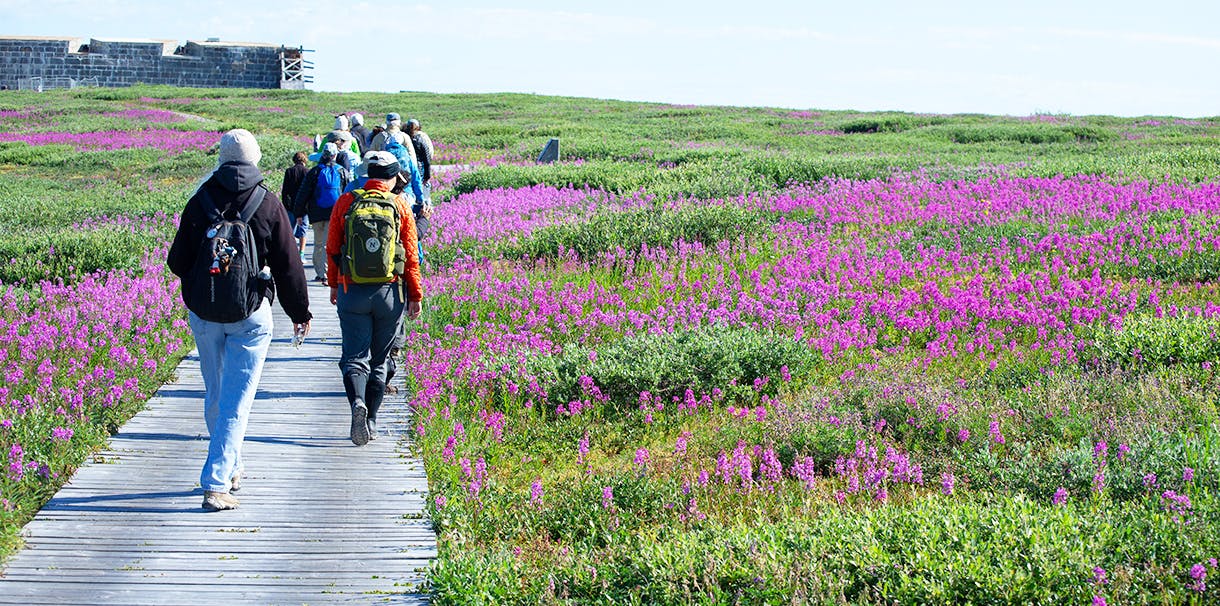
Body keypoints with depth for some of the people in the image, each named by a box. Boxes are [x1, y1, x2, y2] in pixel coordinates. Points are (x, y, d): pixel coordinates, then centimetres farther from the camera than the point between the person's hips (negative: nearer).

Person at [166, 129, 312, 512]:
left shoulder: (199, 202, -2)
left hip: (204, 314, 2)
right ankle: (217, 483, -11)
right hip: (250, 315, -2)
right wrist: (300, 312, 10)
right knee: (237, 400, -2)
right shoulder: (268, 204, -5)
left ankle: (229, 469, 32)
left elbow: (177, 262, 1)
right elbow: (288, 265, -2)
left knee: (215, 394, 18)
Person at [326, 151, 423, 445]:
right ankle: (371, 421, 13)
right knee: (379, 359, 12)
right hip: (389, 293, 0)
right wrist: (415, 295, 4)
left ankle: (357, 402, -26)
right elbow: (411, 255, -3)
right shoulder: (400, 205, -3)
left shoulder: (345, 203, 0)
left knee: (354, 356, 2)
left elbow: (332, 249, 6)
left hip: (351, 292, 0)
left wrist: (334, 285, 19)